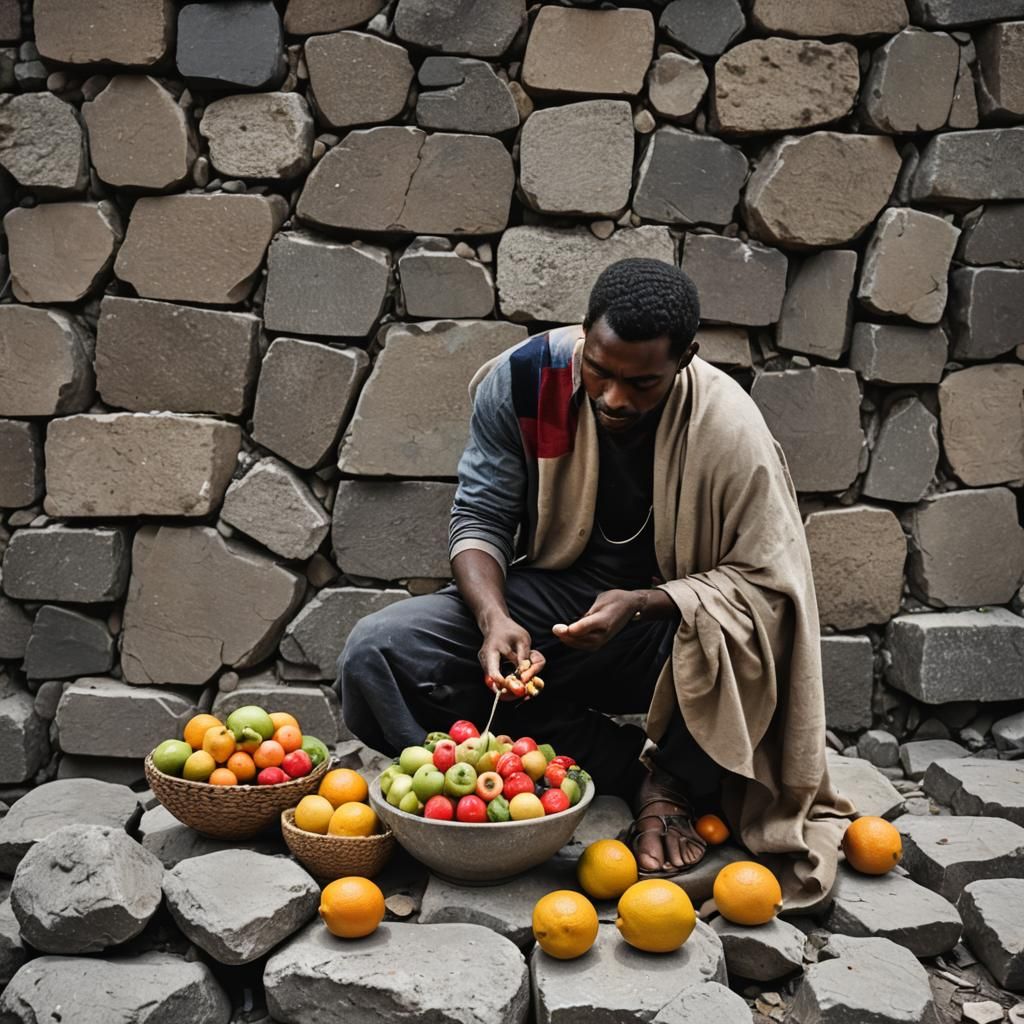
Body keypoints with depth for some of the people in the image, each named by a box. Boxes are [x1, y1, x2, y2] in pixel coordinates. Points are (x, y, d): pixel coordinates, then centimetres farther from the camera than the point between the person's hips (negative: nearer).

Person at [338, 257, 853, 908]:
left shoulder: (728, 428, -18)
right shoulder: (524, 379, -12)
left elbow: (763, 580, -16)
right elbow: (479, 520, -5)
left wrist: (641, 604, -31)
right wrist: (495, 617, -25)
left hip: (668, 613, -3)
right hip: (550, 598, 3)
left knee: (735, 641, -40)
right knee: (376, 658, -22)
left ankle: (676, 778, -4)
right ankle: (639, 776, -17)